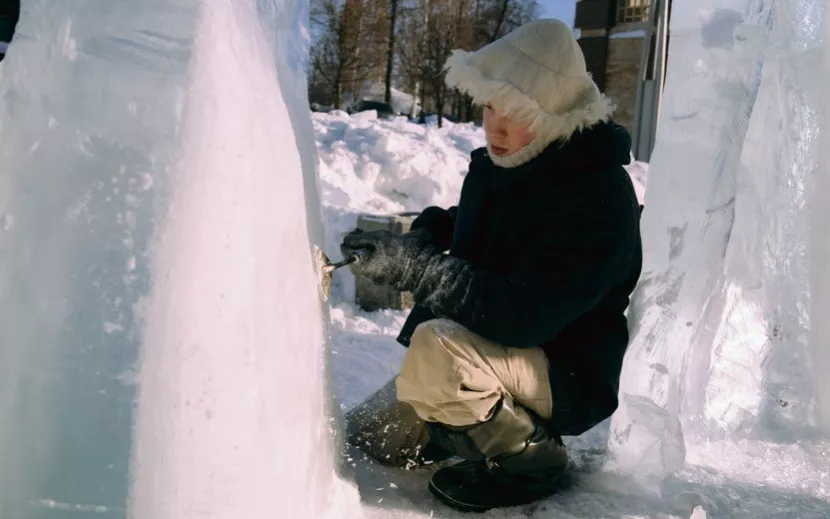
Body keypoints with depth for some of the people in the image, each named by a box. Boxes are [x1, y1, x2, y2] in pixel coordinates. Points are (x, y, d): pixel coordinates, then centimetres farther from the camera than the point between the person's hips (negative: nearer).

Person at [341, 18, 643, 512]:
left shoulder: (600, 195, -26)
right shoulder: (496, 164, -2)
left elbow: (526, 317, -35)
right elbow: (469, 235, 18)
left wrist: (416, 268, -38)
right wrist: (431, 229, -5)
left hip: (566, 378, -8)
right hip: (495, 356, 8)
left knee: (435, 348, -35)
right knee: (363, 437, 10)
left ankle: (529, 456, -11)